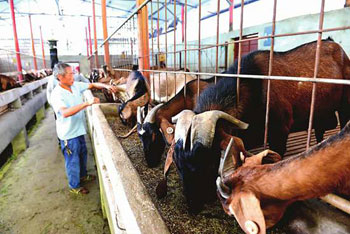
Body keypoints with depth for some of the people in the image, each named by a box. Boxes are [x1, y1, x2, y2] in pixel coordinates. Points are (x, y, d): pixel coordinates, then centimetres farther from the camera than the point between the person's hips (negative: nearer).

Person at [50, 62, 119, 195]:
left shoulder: (76, 85, -4)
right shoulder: (56, 95, -26)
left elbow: (93, 85, 5)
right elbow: (65, 112, -42)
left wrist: (106, 86, -15)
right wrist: (87, 103, -46)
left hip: (79, 129, 8)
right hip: (68, 134, -7)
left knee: (82, 154, 25)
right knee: (73, 160, 10)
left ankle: (82, 175, 49)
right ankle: (74, 186, 31)